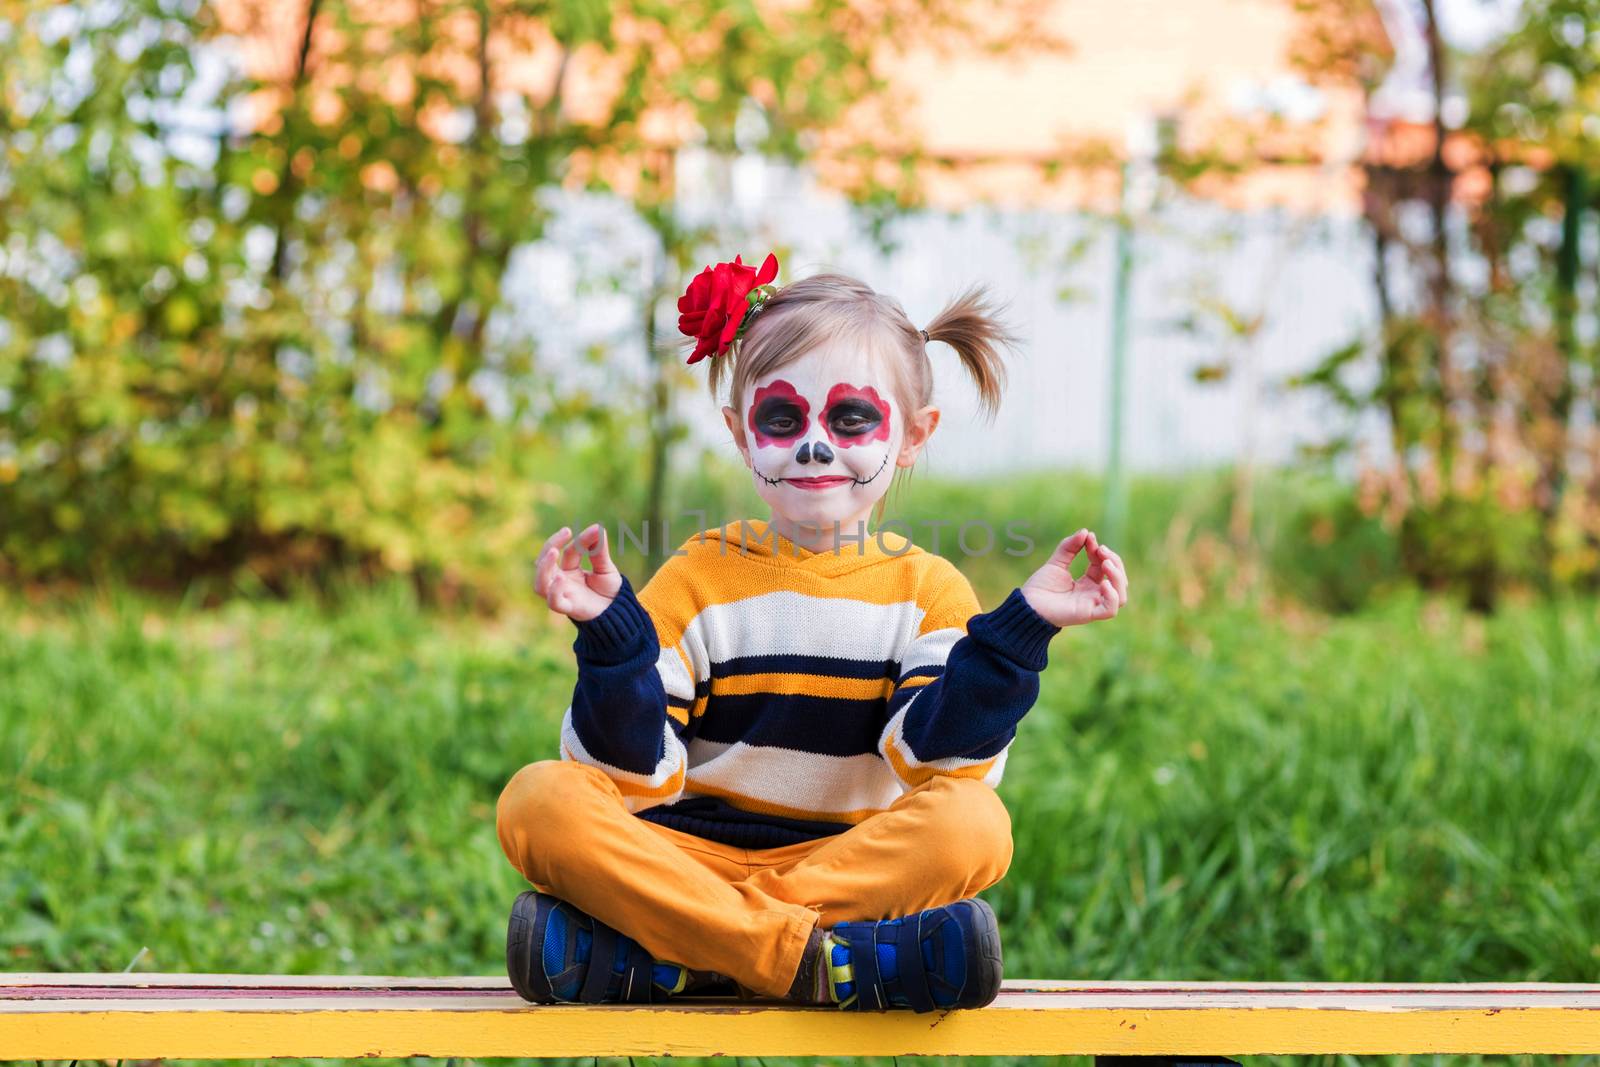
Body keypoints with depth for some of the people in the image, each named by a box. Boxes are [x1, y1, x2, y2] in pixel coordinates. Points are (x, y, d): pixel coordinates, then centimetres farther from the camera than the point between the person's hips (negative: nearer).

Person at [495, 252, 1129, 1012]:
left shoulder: (927, 588, 8)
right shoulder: (699, 577, 7)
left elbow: (939, 755, -7)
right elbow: (636, 771, -2)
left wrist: (1019, 630, -16)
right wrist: (610, 633, -16)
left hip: (860, 861, 0)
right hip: (688, 855, 0)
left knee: (973, 829, -31)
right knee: (539, 800, -26)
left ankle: (651, 956, -31)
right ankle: (823, 959, -35)